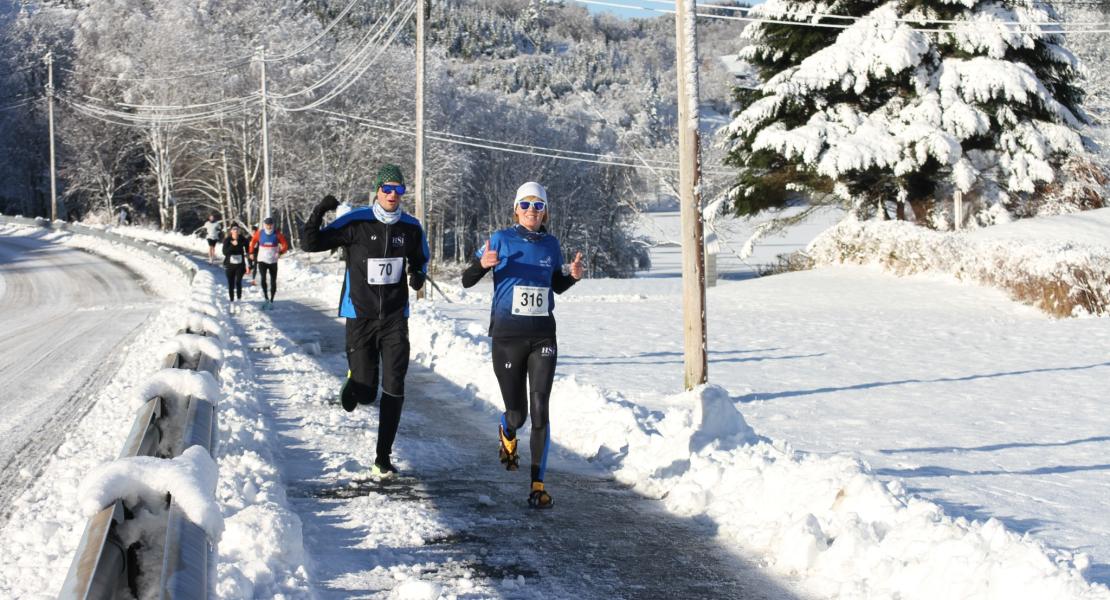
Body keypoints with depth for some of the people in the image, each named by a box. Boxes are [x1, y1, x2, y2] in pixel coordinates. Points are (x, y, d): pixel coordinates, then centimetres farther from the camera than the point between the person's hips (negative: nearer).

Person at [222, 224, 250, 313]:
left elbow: (247, 253, 5)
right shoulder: (227, 240, -5)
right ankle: (231, 303, 16)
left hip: (240, 265, 0)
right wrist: (232, 245, -31)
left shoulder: (243, 240, -3)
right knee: (231, 285, 5)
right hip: (229, 265, 0)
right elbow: (225, 252, -17)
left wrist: (248, 265, 3)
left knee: (238, 282, -16)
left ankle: (237, 302, -11)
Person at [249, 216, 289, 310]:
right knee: (263, 278, -22)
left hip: (273, 261, 1)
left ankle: (271, 301, 17)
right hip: (262, 260, -1)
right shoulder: (259, 233, -3)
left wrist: (280, 252, -14)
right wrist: (252, 252, 12)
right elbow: (253, 241, 13)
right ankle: (265, 298, -22)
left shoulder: (277, 234, -5)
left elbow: (285, 244, 0)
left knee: (273, 281, 6)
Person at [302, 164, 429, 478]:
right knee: (365, 393, -2)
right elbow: (311, 244, -6)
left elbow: (420, 258, 22)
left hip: (395, 318, 2)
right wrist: (318, 214, -22)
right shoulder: (355, 222, -7)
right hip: (360, 316, -2)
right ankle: (353, 384, 37)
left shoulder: (411, 227, 3)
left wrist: (418, 274, 0)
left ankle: (383, 457, 4)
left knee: (394, 389, -5)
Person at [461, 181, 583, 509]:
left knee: (540, 411, -10)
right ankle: (506, 434, 44)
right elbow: (467, 281, -2)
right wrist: (482, 264, -23)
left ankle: (538, 485, -6)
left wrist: (573, 276, -1)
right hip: (507, 336, -2)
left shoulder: (550, 244, 7)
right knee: (517, 414, 5)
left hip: (542, 337, 2)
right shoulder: (501, 240, -3)